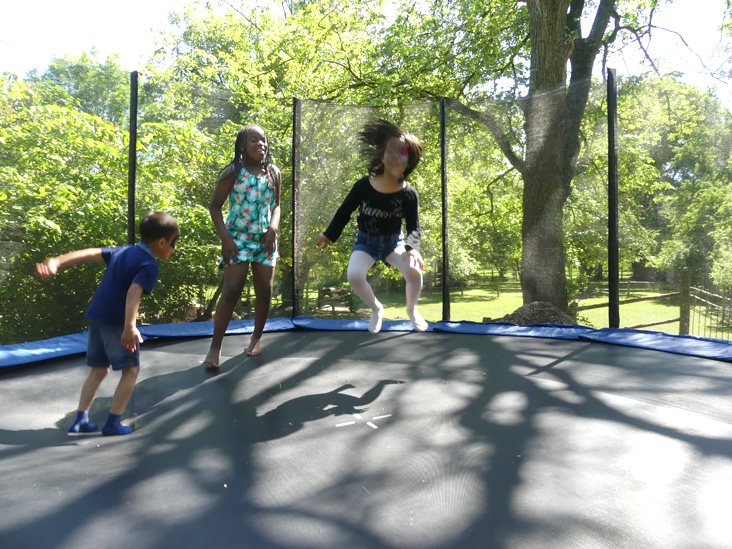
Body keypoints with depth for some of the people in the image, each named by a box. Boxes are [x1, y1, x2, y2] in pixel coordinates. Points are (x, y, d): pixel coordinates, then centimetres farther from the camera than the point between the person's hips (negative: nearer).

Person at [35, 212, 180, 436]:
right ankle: (113, 423, 8)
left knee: (98, 370, 19)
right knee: (131, 369, 6)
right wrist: (130, 327, -33)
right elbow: (133, 293, -25)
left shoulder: (123, 251, 15)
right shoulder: (149, 265, -11)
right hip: (116, 321, -8)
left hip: (96, 316, 8)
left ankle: (80, 420, 20)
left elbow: (90, 254, 8)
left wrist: (56, 262, 3)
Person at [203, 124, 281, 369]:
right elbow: (215, 206, -3)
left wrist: (273, 227, -6)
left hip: (264, 239, 4)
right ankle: (215, 346, -1)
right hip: (238, 238, -4)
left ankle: (257, 337, 25)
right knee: (231, 291, -10)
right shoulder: (232, 172, -5)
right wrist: (225, 238, -13)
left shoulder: (273, 172, 7)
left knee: (264, 291, 5)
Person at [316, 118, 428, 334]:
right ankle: (376, 309, 7)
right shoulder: (363, 186, -16)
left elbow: (414, 228, -16)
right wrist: (328, 235, 5)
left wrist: (412, 248, -37)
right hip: (366, 241, 1)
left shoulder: (409, 194, -17)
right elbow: (345, 211, -2)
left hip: (394, 241, 0)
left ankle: (412, 310, 6)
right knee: (354, 276, -26)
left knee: (414, 270, -28)